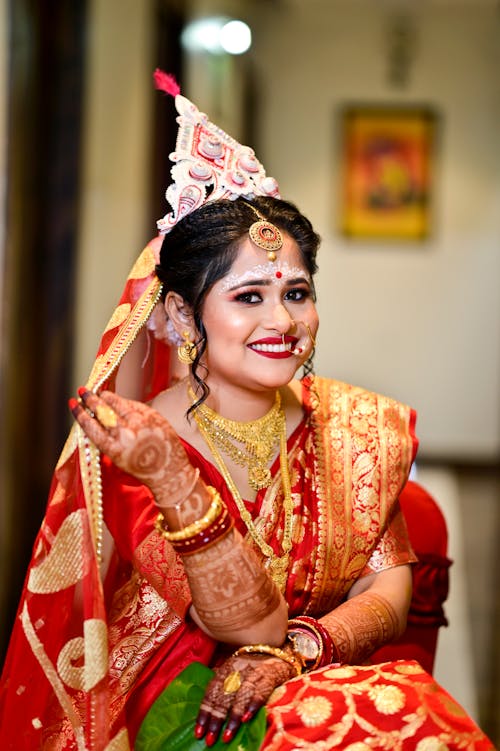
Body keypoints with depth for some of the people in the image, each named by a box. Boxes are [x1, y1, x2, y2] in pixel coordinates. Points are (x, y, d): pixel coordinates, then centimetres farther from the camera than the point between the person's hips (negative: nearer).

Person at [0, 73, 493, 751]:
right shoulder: (133, 448, -10)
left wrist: (298, 646, -19)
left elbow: (388, 590, 1)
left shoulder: (351, 426, 3)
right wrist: (174, 483, -32)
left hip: (327, 675, 5)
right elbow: (251, 623, -16)